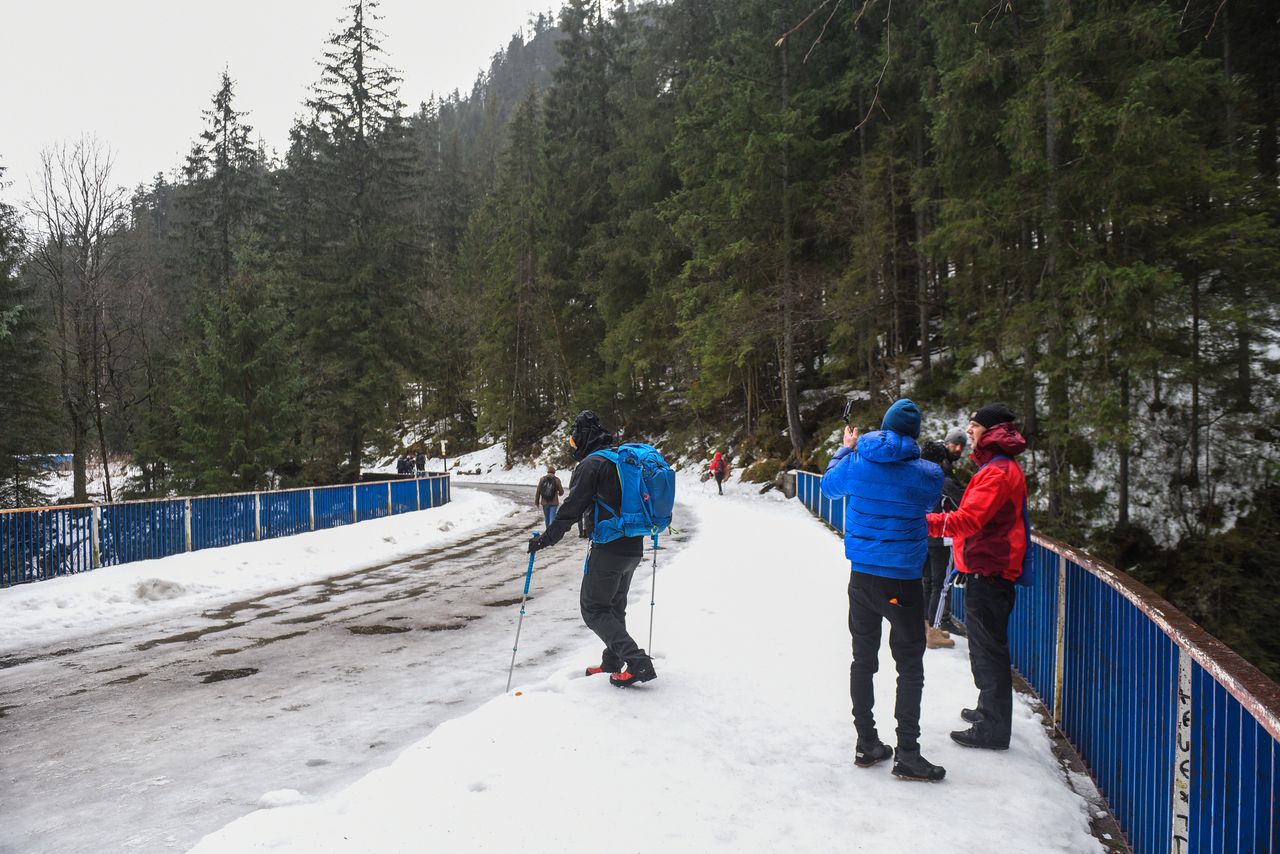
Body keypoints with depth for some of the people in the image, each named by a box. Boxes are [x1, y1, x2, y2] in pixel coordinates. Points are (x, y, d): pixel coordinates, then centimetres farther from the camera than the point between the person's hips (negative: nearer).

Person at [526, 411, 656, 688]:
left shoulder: (591, 465, -12)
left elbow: (572, 509, -16)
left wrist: (545, 539, -10)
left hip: (608, 549, -8)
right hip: (634, 549, 8)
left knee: (594, 609, 0)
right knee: (615, 605, 22)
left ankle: (638, 662, -11)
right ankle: (613, 660, 31)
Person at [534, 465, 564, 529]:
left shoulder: (542, 479, -1)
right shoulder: (557, 480, -6)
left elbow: (538, 491, -1)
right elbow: (561, 492, -2)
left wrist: (537, 502, 8)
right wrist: (559, 493, 23)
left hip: (544, 502, 3)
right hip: (553, 502, -3)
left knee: (546, 518, 16)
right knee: (552, 517, -4)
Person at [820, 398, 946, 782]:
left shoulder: (856, 462, -5)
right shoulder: (928, 475, -12)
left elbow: (829, 486, 15)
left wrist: (845, 448, 30)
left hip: (861, 577, 3)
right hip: (903, 582, -3)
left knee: (863, 659, 14)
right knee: (910, 665, 8)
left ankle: (866, 743, 23)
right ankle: (907, 754, 9)